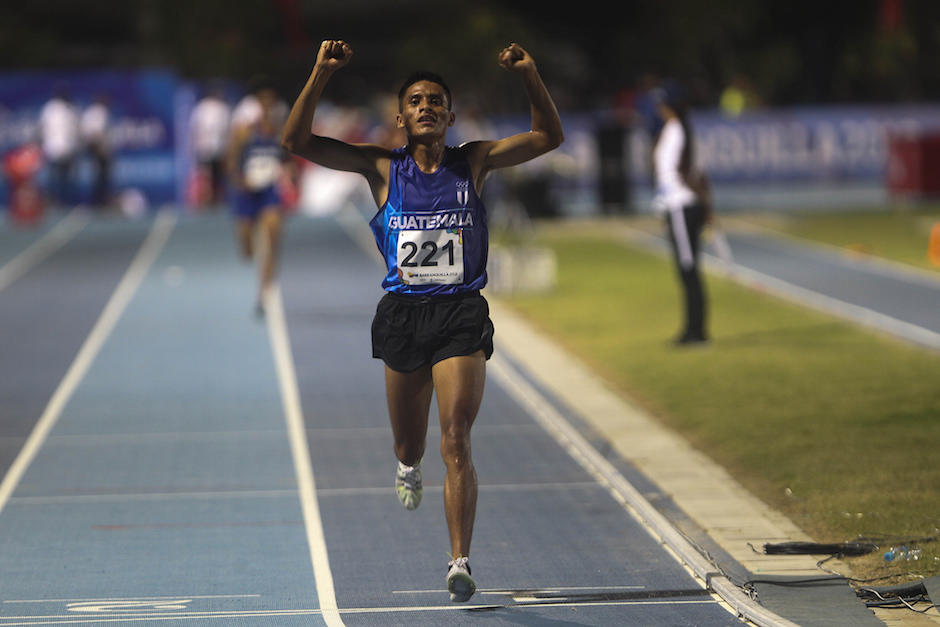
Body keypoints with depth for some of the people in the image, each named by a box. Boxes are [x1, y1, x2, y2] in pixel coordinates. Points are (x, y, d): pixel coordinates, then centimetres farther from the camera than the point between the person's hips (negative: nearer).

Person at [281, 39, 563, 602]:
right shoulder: (383, 168, 3)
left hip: (462, 312, -2)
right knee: (409, 443, 17)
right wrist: (322, 73, -13)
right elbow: (298, 140, -3)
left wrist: (529, 75, -14)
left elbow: (549, 136, 0)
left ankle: (460, 562, -17)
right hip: (403, 314, 2)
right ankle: (409, 467, 55)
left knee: (456, 441, -14)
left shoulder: (473, 163, 4)